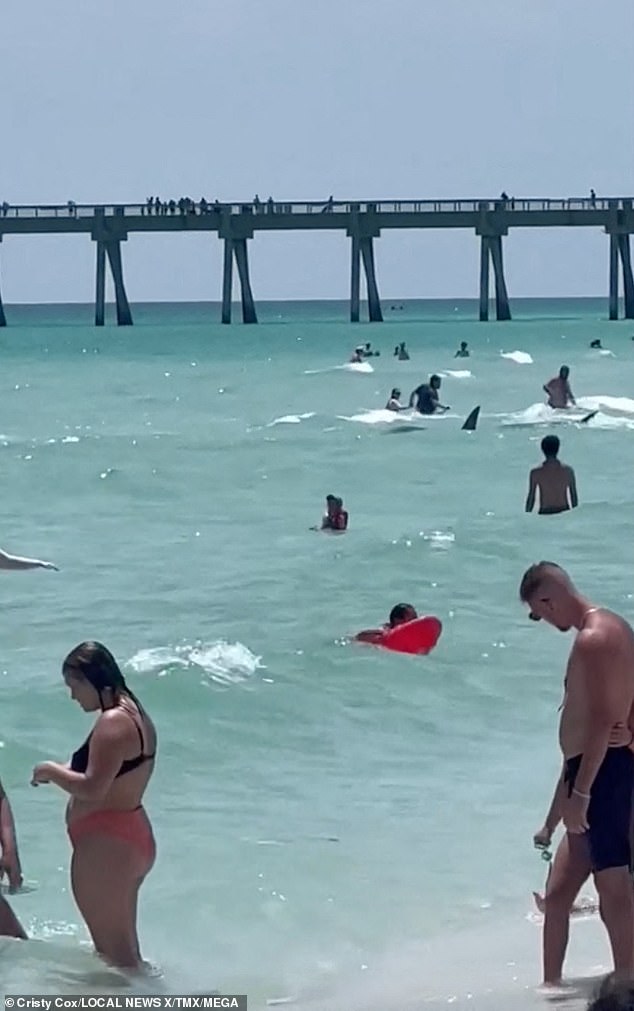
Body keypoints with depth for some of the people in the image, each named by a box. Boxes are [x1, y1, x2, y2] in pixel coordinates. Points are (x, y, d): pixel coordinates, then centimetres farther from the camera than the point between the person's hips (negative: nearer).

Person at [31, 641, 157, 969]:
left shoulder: (112, 723, -19)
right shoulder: (135, 716, 13)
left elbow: (93, 788, -25)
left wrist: (52, 771, -11)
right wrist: (64, 771, 11)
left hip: (105, 844, -11)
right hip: (133, 839, 11)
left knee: (113, 948, -6)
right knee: (124, 945, 16)